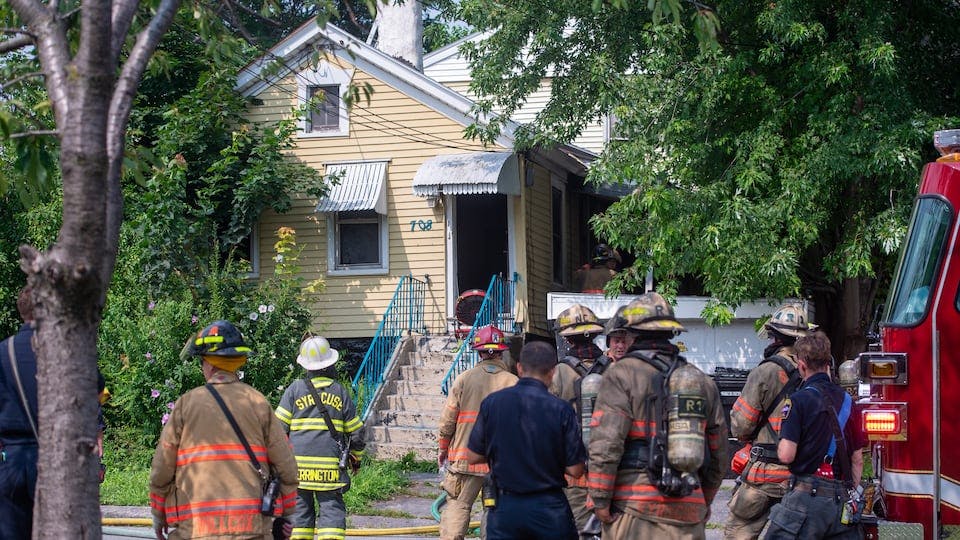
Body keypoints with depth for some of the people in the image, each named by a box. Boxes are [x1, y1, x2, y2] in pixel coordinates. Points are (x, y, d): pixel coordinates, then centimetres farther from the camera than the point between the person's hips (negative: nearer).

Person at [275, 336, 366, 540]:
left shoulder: (295, 389, 2)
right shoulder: (340, 392, 7)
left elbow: (279, 426, -1)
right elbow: (356, 430, 13)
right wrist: (356, 458, 28)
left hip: (298, 463, 0)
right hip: (330, 466, 0)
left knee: (300, 508, 7)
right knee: (332, 508, 1)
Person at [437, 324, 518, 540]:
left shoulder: (464, 379, -4)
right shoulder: (513, 383, -4)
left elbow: (447, 420, -1)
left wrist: (443, 449, 14)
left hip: (465, 457, -1)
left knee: (457, 505, 2)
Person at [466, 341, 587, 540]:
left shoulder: (491, 402, -4)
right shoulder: (561, 409, -11)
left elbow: (473, 457, 2)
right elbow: (575, 470, -8)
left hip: (504, 507, 2)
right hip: (549, 508, -1)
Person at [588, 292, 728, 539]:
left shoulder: (622, 375, -4)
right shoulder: (703, 382, 15)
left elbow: (605, 443, -13)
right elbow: (717, 455, 20)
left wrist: (600, 500, -6)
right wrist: (704, 502, 30)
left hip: (635, 508, -5)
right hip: (688, 512, 5)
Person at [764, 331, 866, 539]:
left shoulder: (799, 400, -8)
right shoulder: (846, 400, 10)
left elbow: (786, 455, -13)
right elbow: (857, 460, 13)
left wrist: (779, 445, 9)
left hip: (806, 497, -6)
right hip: (841, 500, 6)